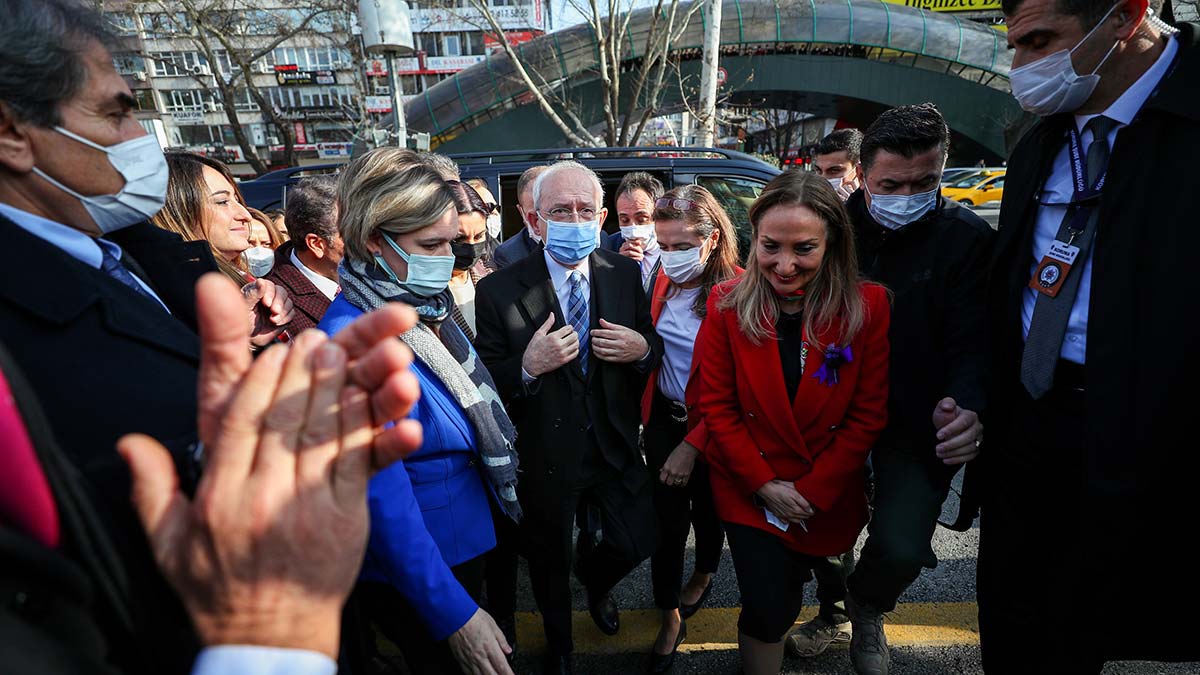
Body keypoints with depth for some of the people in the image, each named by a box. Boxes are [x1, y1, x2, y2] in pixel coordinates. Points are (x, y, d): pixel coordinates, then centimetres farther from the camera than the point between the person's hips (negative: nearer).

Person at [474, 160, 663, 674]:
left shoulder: (624, 274, -5)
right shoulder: (498, 291, -16)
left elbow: (653, 348, 5)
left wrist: (643, 349, -19)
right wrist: (528, 367, -31)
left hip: (615, 447, 2)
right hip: (544, 455, -2)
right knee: (549, 563, 21)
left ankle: (594, 583, 55)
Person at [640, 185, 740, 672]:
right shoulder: (664, 279, -4)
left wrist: (692, 445, -19)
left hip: (710, 426, -3)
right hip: (663, 418, 3)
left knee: (707, 508, 21)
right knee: (666, 518, 10)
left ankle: (704, 575, 52)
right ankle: (670, 615, 32)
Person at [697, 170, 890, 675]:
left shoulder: (868, 307, -13)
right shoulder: (727, 305, -13)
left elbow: (867, 415, -10)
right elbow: (717, 407, -9)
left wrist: (812, 491, -12)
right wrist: (764, 485, -13)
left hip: (828, 494, 2)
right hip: (748, 489, -1)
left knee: (786, 590, 22)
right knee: (769, 610, -3)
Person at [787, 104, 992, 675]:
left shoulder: (966, 239, -8)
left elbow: (974, 343, -12)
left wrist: (968, 405, -33)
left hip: (915, 426, -2)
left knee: (900, 548, -13)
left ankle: (867, 607, 25)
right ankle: (833, 611, 42)